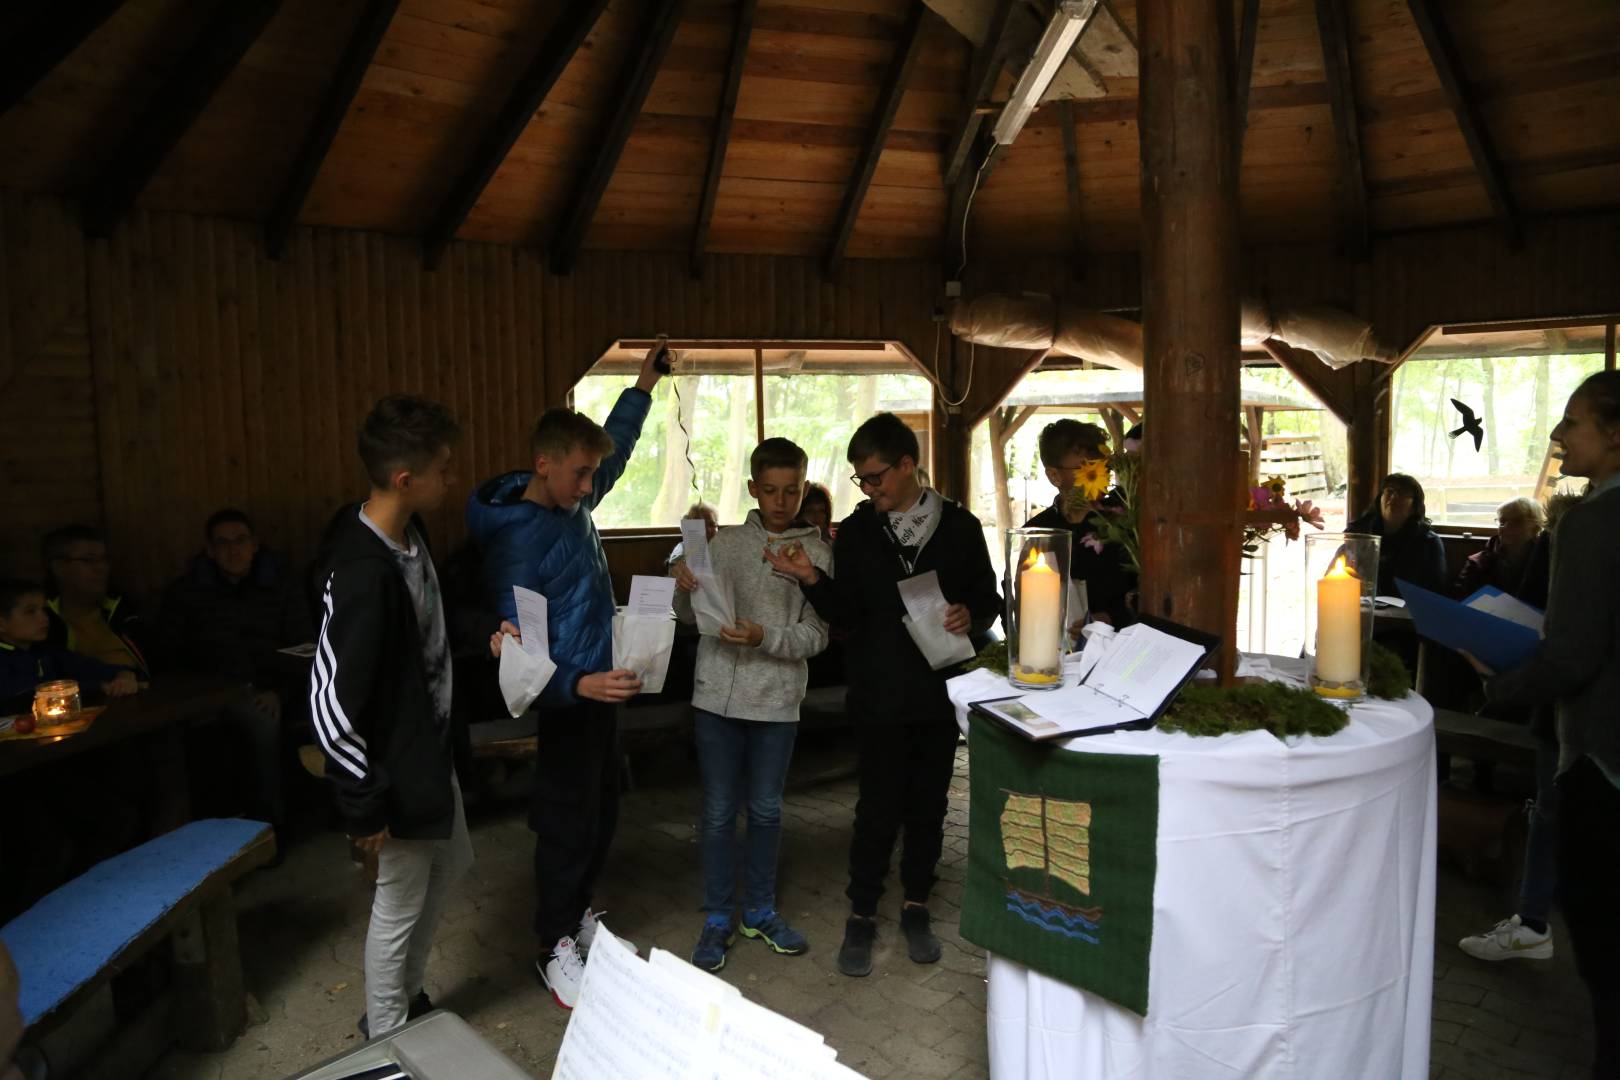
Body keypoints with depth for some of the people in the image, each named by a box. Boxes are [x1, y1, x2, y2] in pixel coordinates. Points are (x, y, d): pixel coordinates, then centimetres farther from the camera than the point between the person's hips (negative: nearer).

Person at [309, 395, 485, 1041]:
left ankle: (410, 996, 46)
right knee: (400, 904, 10)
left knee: (450, 866, 25)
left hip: (432, 752, 9)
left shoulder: (410, 537, -2)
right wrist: (364, 805, -21)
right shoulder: (362, 574, -30)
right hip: (395, 773, -9)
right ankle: (385, 1037, 34)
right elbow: (330, 702, -28)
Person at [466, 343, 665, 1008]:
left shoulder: (574, 502, 2)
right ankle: (555, 952, 21)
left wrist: (644, 387, 24)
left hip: (602, 689, 8)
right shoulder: (517, 541, -23)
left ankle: (579, 915, 38)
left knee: (604, 815, 19)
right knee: (568, 827, 3)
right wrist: (580, 684, -37)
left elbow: (615, 451, 23)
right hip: (564, 703, -8)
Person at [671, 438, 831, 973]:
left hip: (777, 702, -1)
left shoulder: (818, 553, -3)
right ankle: (718, 918, 23)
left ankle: (759, 911, 31)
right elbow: (690, 617, 8)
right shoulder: (726, 542, 2)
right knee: (718, 812, 8)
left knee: (766, 810, 13)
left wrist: (764, 637, -23)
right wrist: (686, 588, -14)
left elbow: (816, 636, -6)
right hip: (718, 695, 1)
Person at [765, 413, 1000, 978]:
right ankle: (861, 914, 20)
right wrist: (812, 579, -19)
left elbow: (989, 596, 6)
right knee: (879, 808, 3)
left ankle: (916, 906, 31)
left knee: (928, 803, 13)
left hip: (942, 691, 1)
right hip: (881, 693, -1)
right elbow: (847, 613, -3)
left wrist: (971, 615, -15)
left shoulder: (959, 526, 0)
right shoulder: (857, 530, 0)